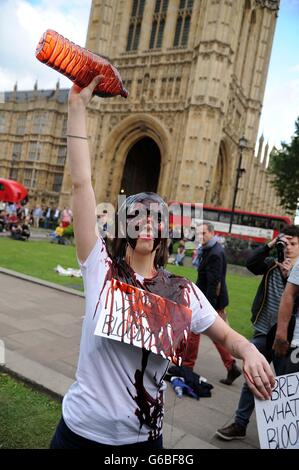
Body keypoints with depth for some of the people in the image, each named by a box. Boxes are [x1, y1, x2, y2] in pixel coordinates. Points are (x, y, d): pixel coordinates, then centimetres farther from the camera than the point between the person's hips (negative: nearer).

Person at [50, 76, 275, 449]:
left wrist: (251, 353, -19)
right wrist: (77, 106, -18)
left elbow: (227, 336, 4)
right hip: (81, 431, -1)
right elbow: (81, 181, -18)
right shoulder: (100, 269, -13)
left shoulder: (184, 293, -8)